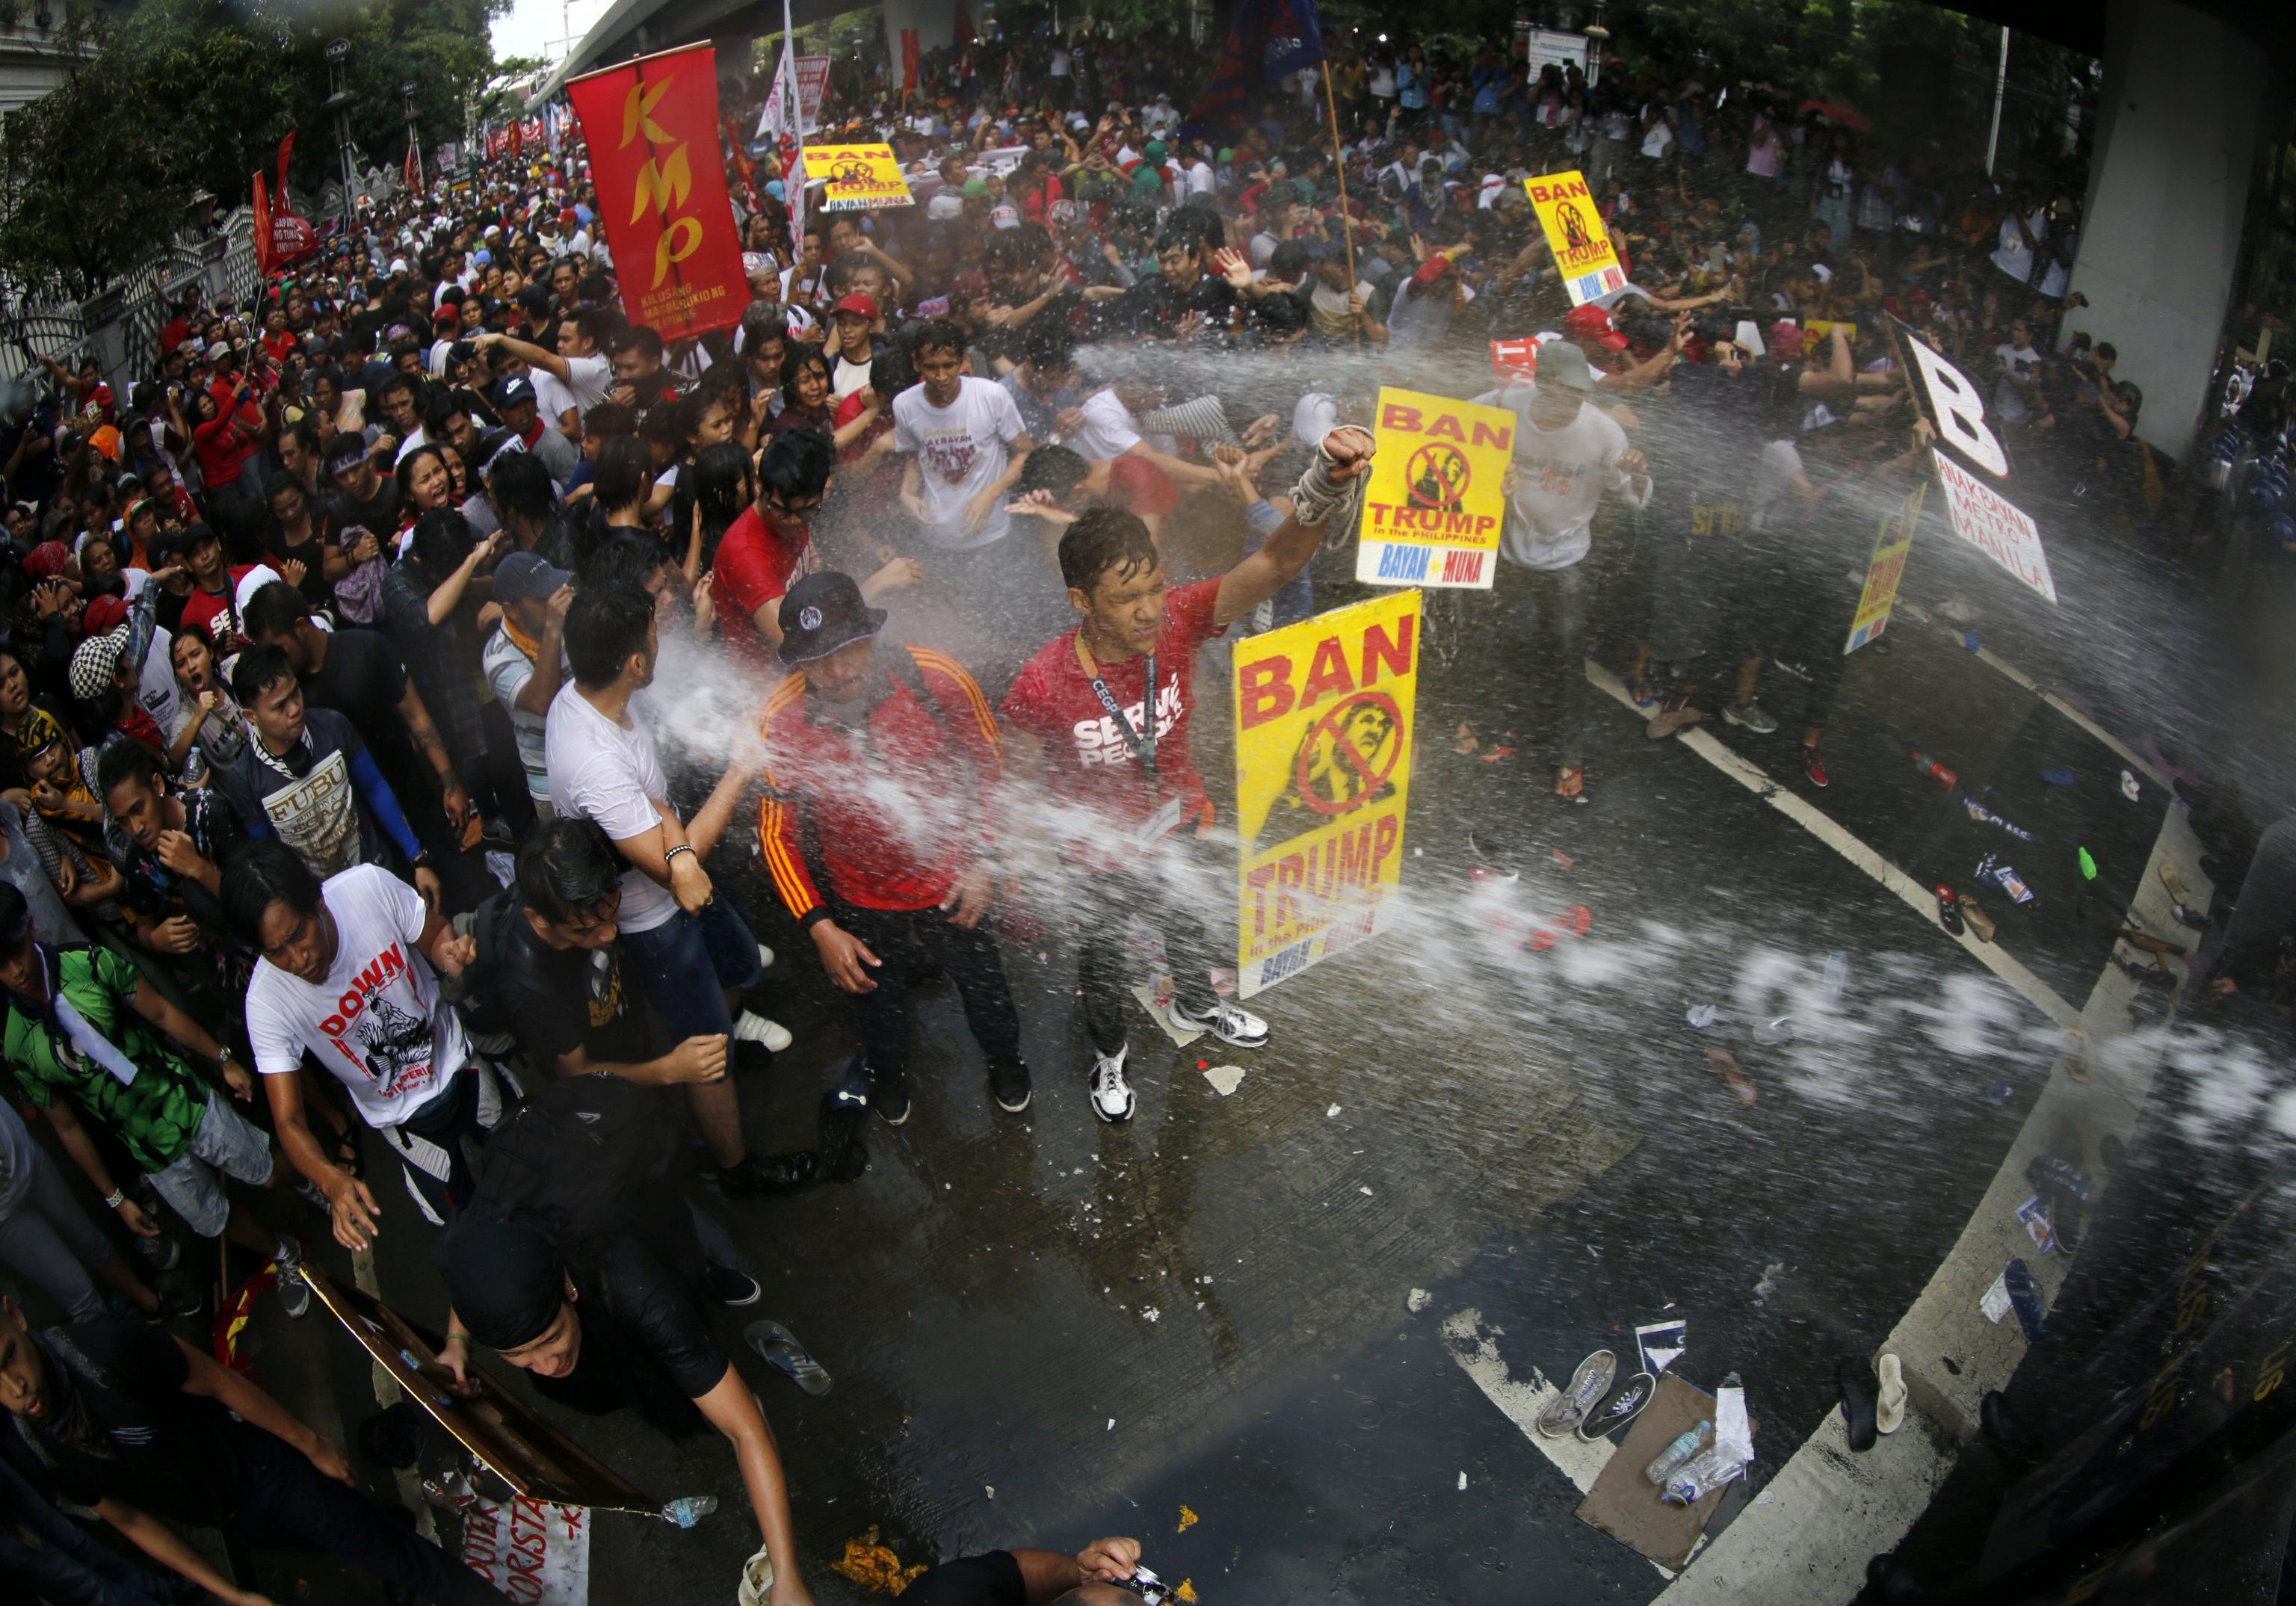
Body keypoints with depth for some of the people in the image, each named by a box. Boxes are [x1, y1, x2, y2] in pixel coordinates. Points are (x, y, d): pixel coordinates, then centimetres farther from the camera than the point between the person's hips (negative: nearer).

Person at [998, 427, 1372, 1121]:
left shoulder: (1178, 621, -30)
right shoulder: (1040, 688, -35)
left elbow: (1275, 563, -44)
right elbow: (1025, 781, -16)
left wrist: (1324, 487, -63)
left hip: (1177, 833, 3)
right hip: (1098, 860, -3)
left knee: (1188, 927, 34)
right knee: (1101, 961, 27)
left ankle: (1195, 1006, 68)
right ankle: (1109, 1052, 59)